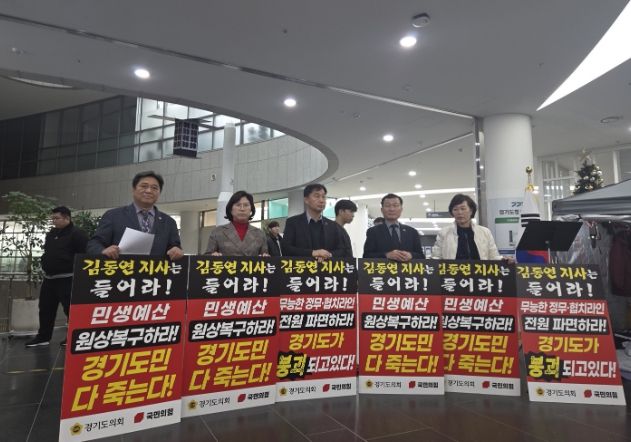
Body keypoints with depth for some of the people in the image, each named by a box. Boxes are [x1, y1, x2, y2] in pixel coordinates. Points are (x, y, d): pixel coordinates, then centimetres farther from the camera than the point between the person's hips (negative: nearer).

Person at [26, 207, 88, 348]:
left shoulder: (76, 234, -12)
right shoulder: (51, 234, 15)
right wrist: (45, 265, 17)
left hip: (67, 278, -9)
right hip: (49, 278, 9)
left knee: (71, 308, -3)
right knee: (45, 308, 13)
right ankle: (43, 337, 24)